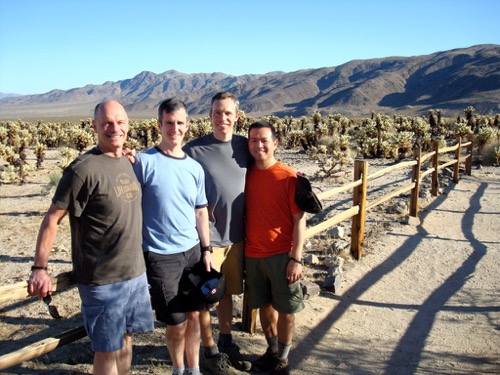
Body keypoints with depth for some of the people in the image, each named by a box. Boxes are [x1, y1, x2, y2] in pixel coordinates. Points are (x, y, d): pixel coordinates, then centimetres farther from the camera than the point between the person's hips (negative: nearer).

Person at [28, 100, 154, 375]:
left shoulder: (127, 163, 5)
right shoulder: (84, 169, -17)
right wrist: (39, 269, -15)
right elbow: (52, 219, -14)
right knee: (107, 350, 7)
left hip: (136, 273, 7)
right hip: (102, 280, -7)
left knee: (125, 338, 20)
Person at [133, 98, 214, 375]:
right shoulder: (143, 162, -10)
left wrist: (206, 249, 9)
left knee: (193, 315, 13)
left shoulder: (195, 167, 6)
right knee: (176, 322, 7)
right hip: (160, 255, -4)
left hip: (193, 251, 4)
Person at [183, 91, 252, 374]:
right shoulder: (194, 149, -10)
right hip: (206, 238, -4)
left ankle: (227, 343, 37)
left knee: (228, 292, 19)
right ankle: (210, 351, 28)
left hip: (236, 236, 4)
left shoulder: (244, 146, 2)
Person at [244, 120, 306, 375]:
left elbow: (299, 219, -10)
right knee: (264, 306, 17)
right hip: (253, 255, 4)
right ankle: (272, 351, 37)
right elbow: (243, 213, 10)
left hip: (282, 255, -4)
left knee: (285, 309, 8)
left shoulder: (288, 177, -11)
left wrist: (296, 258, -13)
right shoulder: (247, 175, 2)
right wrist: (244, 251, 4)